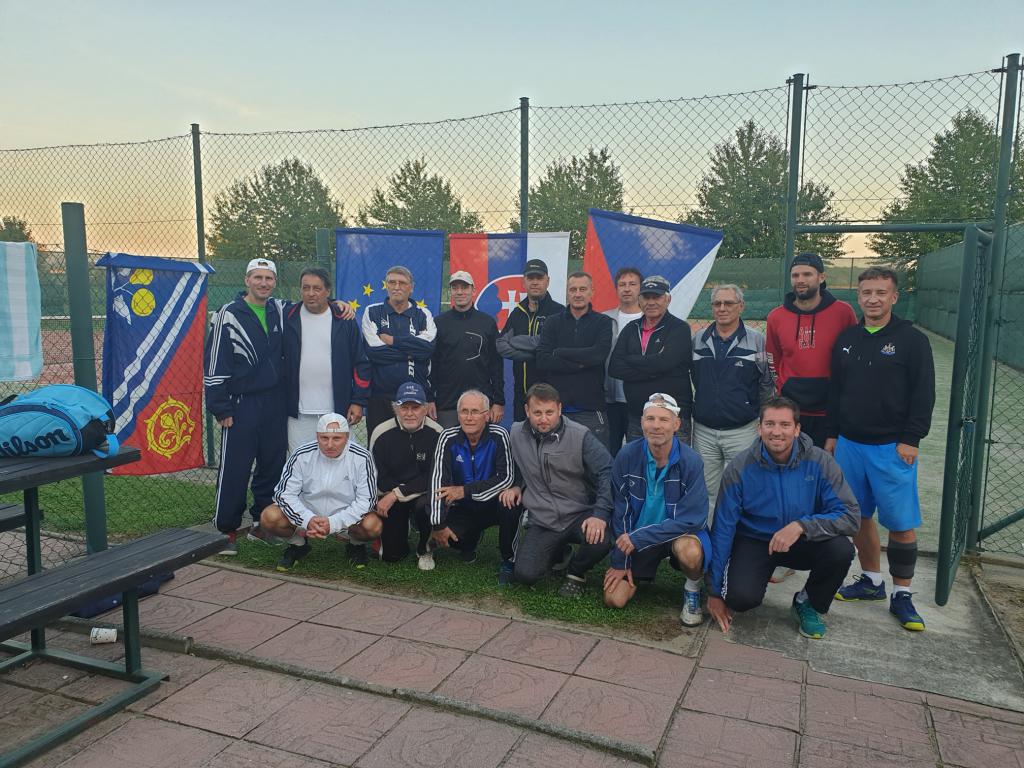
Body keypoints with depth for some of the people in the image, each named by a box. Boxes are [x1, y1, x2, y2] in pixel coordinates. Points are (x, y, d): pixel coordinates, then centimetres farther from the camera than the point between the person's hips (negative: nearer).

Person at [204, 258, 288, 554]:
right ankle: (225, 530, 12)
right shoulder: (228, 315, -6)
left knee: (273, 465, 11)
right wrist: (221, 408, -9)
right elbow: (214, 365, -6)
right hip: (242, 405, -5)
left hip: (276, 403, 5)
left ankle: (264, 521, 25)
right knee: (234, 470, 0)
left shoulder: (280, 310, 8)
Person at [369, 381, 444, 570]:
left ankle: (425, 550, -4)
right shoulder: (382, 433, -9)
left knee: (424, 506, -36)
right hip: (391, 497, 2)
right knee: (391, 555, -4)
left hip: (424, 494, -1)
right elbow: (377, 478, -6)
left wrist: (396, 494, -19)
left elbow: (434, 478, -15)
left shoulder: (436, 433, -14)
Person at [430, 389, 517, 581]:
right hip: (464, 508, 2)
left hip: (493, 503, -2)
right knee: (444, 536, -25)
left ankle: (508, 559, -9)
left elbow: (506, 478, -20)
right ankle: (471, 539, 15)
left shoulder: (499, 436, -16)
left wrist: (466, 491, -25)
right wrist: (438, 525, -26)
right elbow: (438, 480, -19)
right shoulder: (448, 438, -12)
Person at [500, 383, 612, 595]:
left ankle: (576, 572, 3)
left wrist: (600, 514, -29)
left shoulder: (581, 436, -14)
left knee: (600, 539, -35)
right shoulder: (516, 434, 0)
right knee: (524, 574, -15)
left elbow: (607, 472, -18)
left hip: (580, 515, -3)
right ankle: (558, 550, 21)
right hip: (542, 522, 3)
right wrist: (516, 485, 2)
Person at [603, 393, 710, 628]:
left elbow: (691, 518, -23)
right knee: (614, 599, -8)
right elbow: (620, 511, -5)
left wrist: (638, 537, -26)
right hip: (635, 539, 3)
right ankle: (642, 571, 24)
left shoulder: (690, 461, -22)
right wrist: (620, 562, -3)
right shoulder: (627, 456, -15)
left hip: (681, 532, -2)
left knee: (690, 552, -37)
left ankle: (692, 590, -2)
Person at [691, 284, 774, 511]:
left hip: (743, 432, -3)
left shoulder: (757, 341, -3)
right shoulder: (697, 341, 6)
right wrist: (687, 419, 15)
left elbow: (767, 386, 2)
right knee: (707, 494, 11)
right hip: (703, 431, 3)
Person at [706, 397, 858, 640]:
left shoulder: (819, 462, -14)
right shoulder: (740, 468, -16)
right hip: (752, 542, -2)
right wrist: (715, 592, -9)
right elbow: (722, 529, -12)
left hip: (803, 542, 2)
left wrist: (801, 525, -34)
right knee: (741, 597, -28)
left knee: (841, 550, -28)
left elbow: (850, 515, -17)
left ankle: (808, 604, 3)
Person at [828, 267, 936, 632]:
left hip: (892, 448, -4)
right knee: (859, 516, 11)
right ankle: (871, 581, 27)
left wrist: (910, 440, -12)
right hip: (850, 444, 5)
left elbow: (924, 395, -7)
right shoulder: (847, 339, 9)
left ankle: (902, 595, 13)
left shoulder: (912, 339, -5)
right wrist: (832, 435, 11)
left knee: (901, 524, 0)